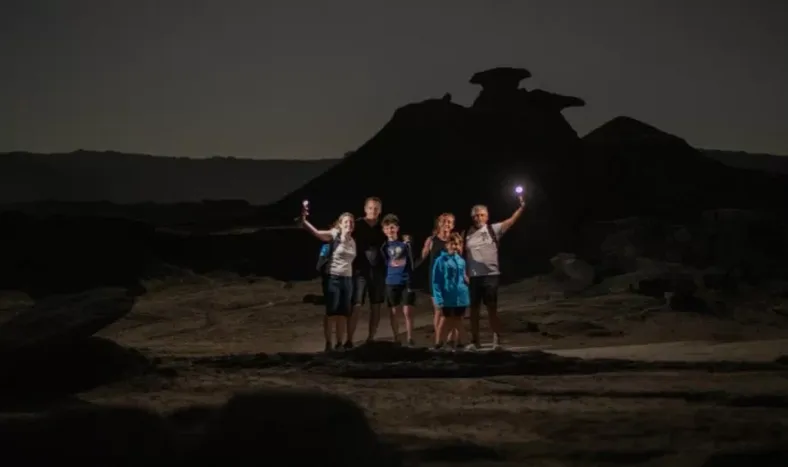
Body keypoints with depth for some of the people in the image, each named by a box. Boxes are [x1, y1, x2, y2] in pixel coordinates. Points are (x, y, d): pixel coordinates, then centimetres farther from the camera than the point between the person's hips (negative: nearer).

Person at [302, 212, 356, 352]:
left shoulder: (353, 241, 11)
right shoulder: (335, 235, -8)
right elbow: (316, 233, -23)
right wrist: (303, 221, -38)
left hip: (347, 279, 6)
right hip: (332, 277, -6)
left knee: (343, 313, 7)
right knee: (331, 312, -4)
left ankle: (339, 344, 15)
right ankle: (328, 344, 2)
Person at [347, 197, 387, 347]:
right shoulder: (357, 225, -2)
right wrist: (354, 265, -13)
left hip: (377, 271, 4)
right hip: (360, 270, -4)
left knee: (376, 306, 7)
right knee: (356, 306, -9)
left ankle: (371, 338, 18)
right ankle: (349, 340, -6)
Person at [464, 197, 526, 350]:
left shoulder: (493, 229, 0)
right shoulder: (468, 234, 6)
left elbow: (511, 221, -12)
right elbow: (464, 254, 7)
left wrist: (521, 207, -26)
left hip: (490, 275, -2)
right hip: (473, 276, 3)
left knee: (492, 308, -1)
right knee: (474, 308, 9)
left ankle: (496, 340, 2)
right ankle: (474, 340, 18)